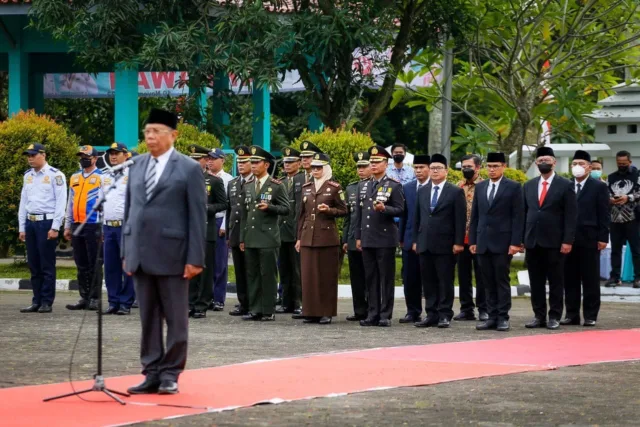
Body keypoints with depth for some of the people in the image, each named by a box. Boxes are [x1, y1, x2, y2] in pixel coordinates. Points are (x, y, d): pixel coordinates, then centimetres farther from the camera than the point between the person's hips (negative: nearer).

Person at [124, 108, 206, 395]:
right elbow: (129, 210, 15)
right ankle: (151, 374, 11)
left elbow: (197, 217, -6)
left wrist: (195, 258, -11)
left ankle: (170, 375, 8)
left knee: (176, 319, 2)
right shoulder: (137, 166, 12)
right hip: (141, 255, 5)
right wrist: (126, 252, 9)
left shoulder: (189, 169, -3)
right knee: (148, 318, 7)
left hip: (171, 255, -5)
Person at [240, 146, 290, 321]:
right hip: (250, 239, 5)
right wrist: (242, 238, 15)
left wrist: (269, 207, -20)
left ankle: (268, 311, 0)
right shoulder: (248, 186, 15)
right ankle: (255, 310, 10)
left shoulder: (277, 186, -1)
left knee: (268, 275, -4)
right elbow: (244, 213, 17)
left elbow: (285, 209, -2)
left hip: (268, 238, -5)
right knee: (252, 275, 6)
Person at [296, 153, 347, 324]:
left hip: (327, 237, -5)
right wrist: (299, 237, 12)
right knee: (309, 276, 3)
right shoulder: (306, 188, 13)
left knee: (327, 276, 0)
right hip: (308, 237, 5)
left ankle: (327, 313, 4)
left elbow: (343, 211, 1)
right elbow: (302, 214, 16)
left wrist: (329, 210, -18)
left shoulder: (334, 188, -2)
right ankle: (311, 312, 8)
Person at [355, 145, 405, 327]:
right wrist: (358, 236, 12)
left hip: (385, 239, -5)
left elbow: (400, 210, -6)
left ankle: (385, 315, 1)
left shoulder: (394, 186, -2)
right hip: (367, 240, 6)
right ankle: (373, 314, 11)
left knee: (386, 278, -2)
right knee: (370, 278, 7)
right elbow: (359, 212, 17)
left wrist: (384, 208, -24)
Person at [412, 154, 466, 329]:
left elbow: (460, 219, -5)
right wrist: (415, 240, 9)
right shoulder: (422, 191, 14)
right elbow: (417, 218, 15)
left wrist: (459, 242, -11)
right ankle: (431, 314, 9)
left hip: (445, 244, -5)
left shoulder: (456, 192, 0)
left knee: (445, 281, -2)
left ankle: (445, 315, 2)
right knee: (428, 281, 5)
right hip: (425, 243, 5)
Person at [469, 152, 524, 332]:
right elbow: (474, 216, 14)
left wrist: (515, 242, -12)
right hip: (483, 243, 5)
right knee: (488, 282, 5)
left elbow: (518, 217, -5)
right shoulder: (480, 187, 13)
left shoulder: (514, 187, -1)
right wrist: (472, 241, 8)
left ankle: (503, 317, 2)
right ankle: (492, 316, 9)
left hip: (502, 242, -5)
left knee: (502, 281, -2)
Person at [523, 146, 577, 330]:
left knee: (556, 281, 1)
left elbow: (570, 216, -5)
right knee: (536, 282, 6)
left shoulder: (565, 185, -1)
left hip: (554, 242, -4)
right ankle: (539, 316, 11)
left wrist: (567, 241, -11)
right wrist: (520, 239, 5)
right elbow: (524, 213, 12)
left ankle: (554, 317, 6)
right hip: (532, 241, 4)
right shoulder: (529, 186, 12)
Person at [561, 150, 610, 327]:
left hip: (589, 240, -3)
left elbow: (604, 214, -2)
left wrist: (603, 238, -9)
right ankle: (572, 314, 10)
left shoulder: (599, 187, 1)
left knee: (590, 279, 1)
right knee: (570, 279, 5)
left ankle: (590, 315, 6)